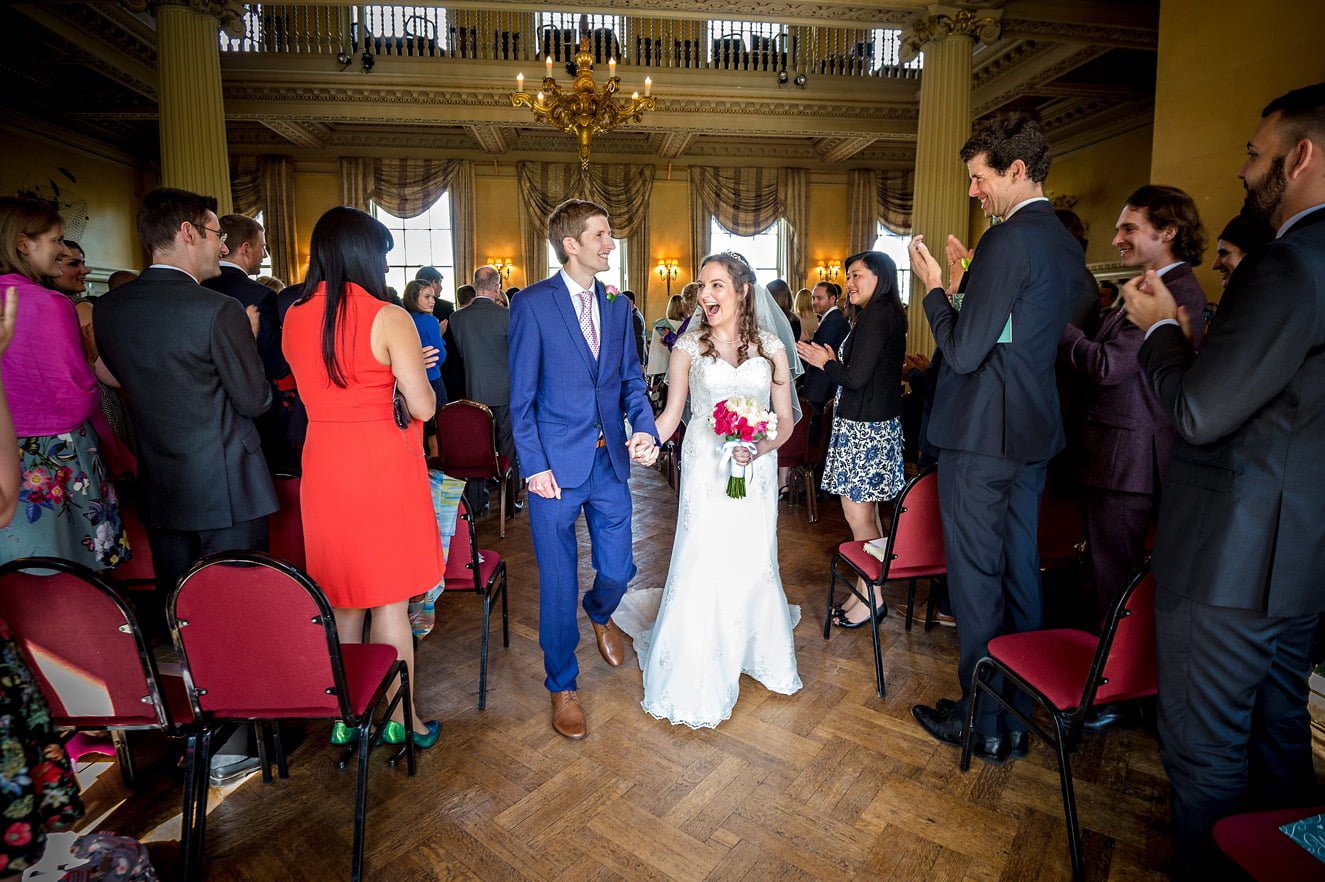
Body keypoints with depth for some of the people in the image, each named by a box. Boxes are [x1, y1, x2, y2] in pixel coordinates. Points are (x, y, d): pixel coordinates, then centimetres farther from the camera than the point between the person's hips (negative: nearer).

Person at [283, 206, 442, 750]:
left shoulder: (294, 318, 4)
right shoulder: (388, 318, -14)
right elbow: (423, 407, -14)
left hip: (323, 465, 5)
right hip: (383, 466, -5)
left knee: (340, 597, 18)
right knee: (389, 602, 7)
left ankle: (344, 715, 32)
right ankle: (400, 720, 22)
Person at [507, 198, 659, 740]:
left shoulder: (617, 305, 9)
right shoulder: (533, 303, -6)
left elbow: (631, 378, 10)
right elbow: (521, 396, -6)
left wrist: (646, 429, -8)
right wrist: (534, 466, -11)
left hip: (611, 461, 5)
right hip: (556, 465, -4)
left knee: (617, 570, 12)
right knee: (558, 582, 6)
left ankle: (599, 615, 50)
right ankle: (562, 685, 29)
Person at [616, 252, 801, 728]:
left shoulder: (771, 347, 2)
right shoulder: (688, 347, 0)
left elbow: (785, 421, 4)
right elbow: (671, 414, 3)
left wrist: (759, 448, -15)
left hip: (756, 471, 2)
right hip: (705, 471, -1)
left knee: (754, 565, 11)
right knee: (702, 569, 0)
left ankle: (763, 656, 37)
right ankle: (697, 687, 19)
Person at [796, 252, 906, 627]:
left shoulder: (875, 316, -15)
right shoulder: (889, 315, 16)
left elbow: (856, 378, -19)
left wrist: (825, 363, -3)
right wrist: (835, 361, 14)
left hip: (863, 428, -10)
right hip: (875, 425, 10)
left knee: (857, 515, -2)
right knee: (866, 512, 14)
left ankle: (872, 599, 11)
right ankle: (867, 591, 25)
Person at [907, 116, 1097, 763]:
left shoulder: (1010, 240, -16)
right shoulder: (1066, 245, 13)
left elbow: (963, 352, -20)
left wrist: (935, 285, -7)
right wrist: (969, 280, 15)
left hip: (981, 438, -9)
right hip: (1034, 435, 9)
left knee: (975, 579, 3)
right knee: (1019, 571, 17)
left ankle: (984, 723, 18)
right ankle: (1018, 716, 32)